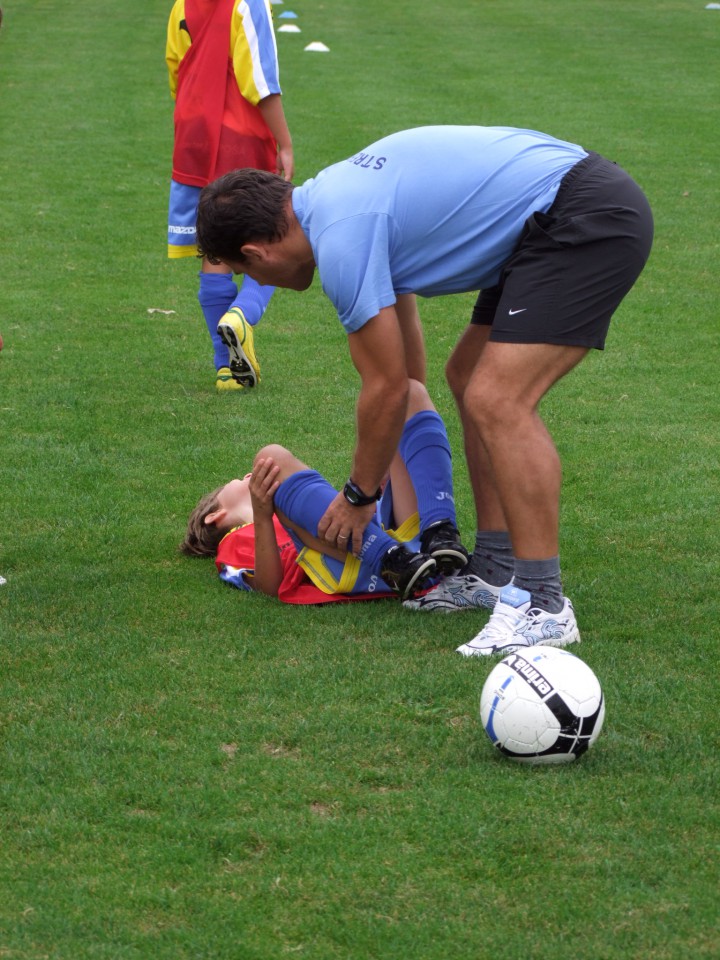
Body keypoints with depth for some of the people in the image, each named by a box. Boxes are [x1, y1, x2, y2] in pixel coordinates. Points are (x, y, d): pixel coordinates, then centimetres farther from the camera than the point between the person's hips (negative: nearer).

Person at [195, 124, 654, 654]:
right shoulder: (333, 194, 15)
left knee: (497, 401, -17)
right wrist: (387, 467, 40)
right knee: (470, 377, 17)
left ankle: (542, 603, -13)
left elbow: (388, 386, -8)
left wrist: (359, 497, 7)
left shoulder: (341, 238, -16)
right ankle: (496, 570, 19)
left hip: (587, 220, -11)